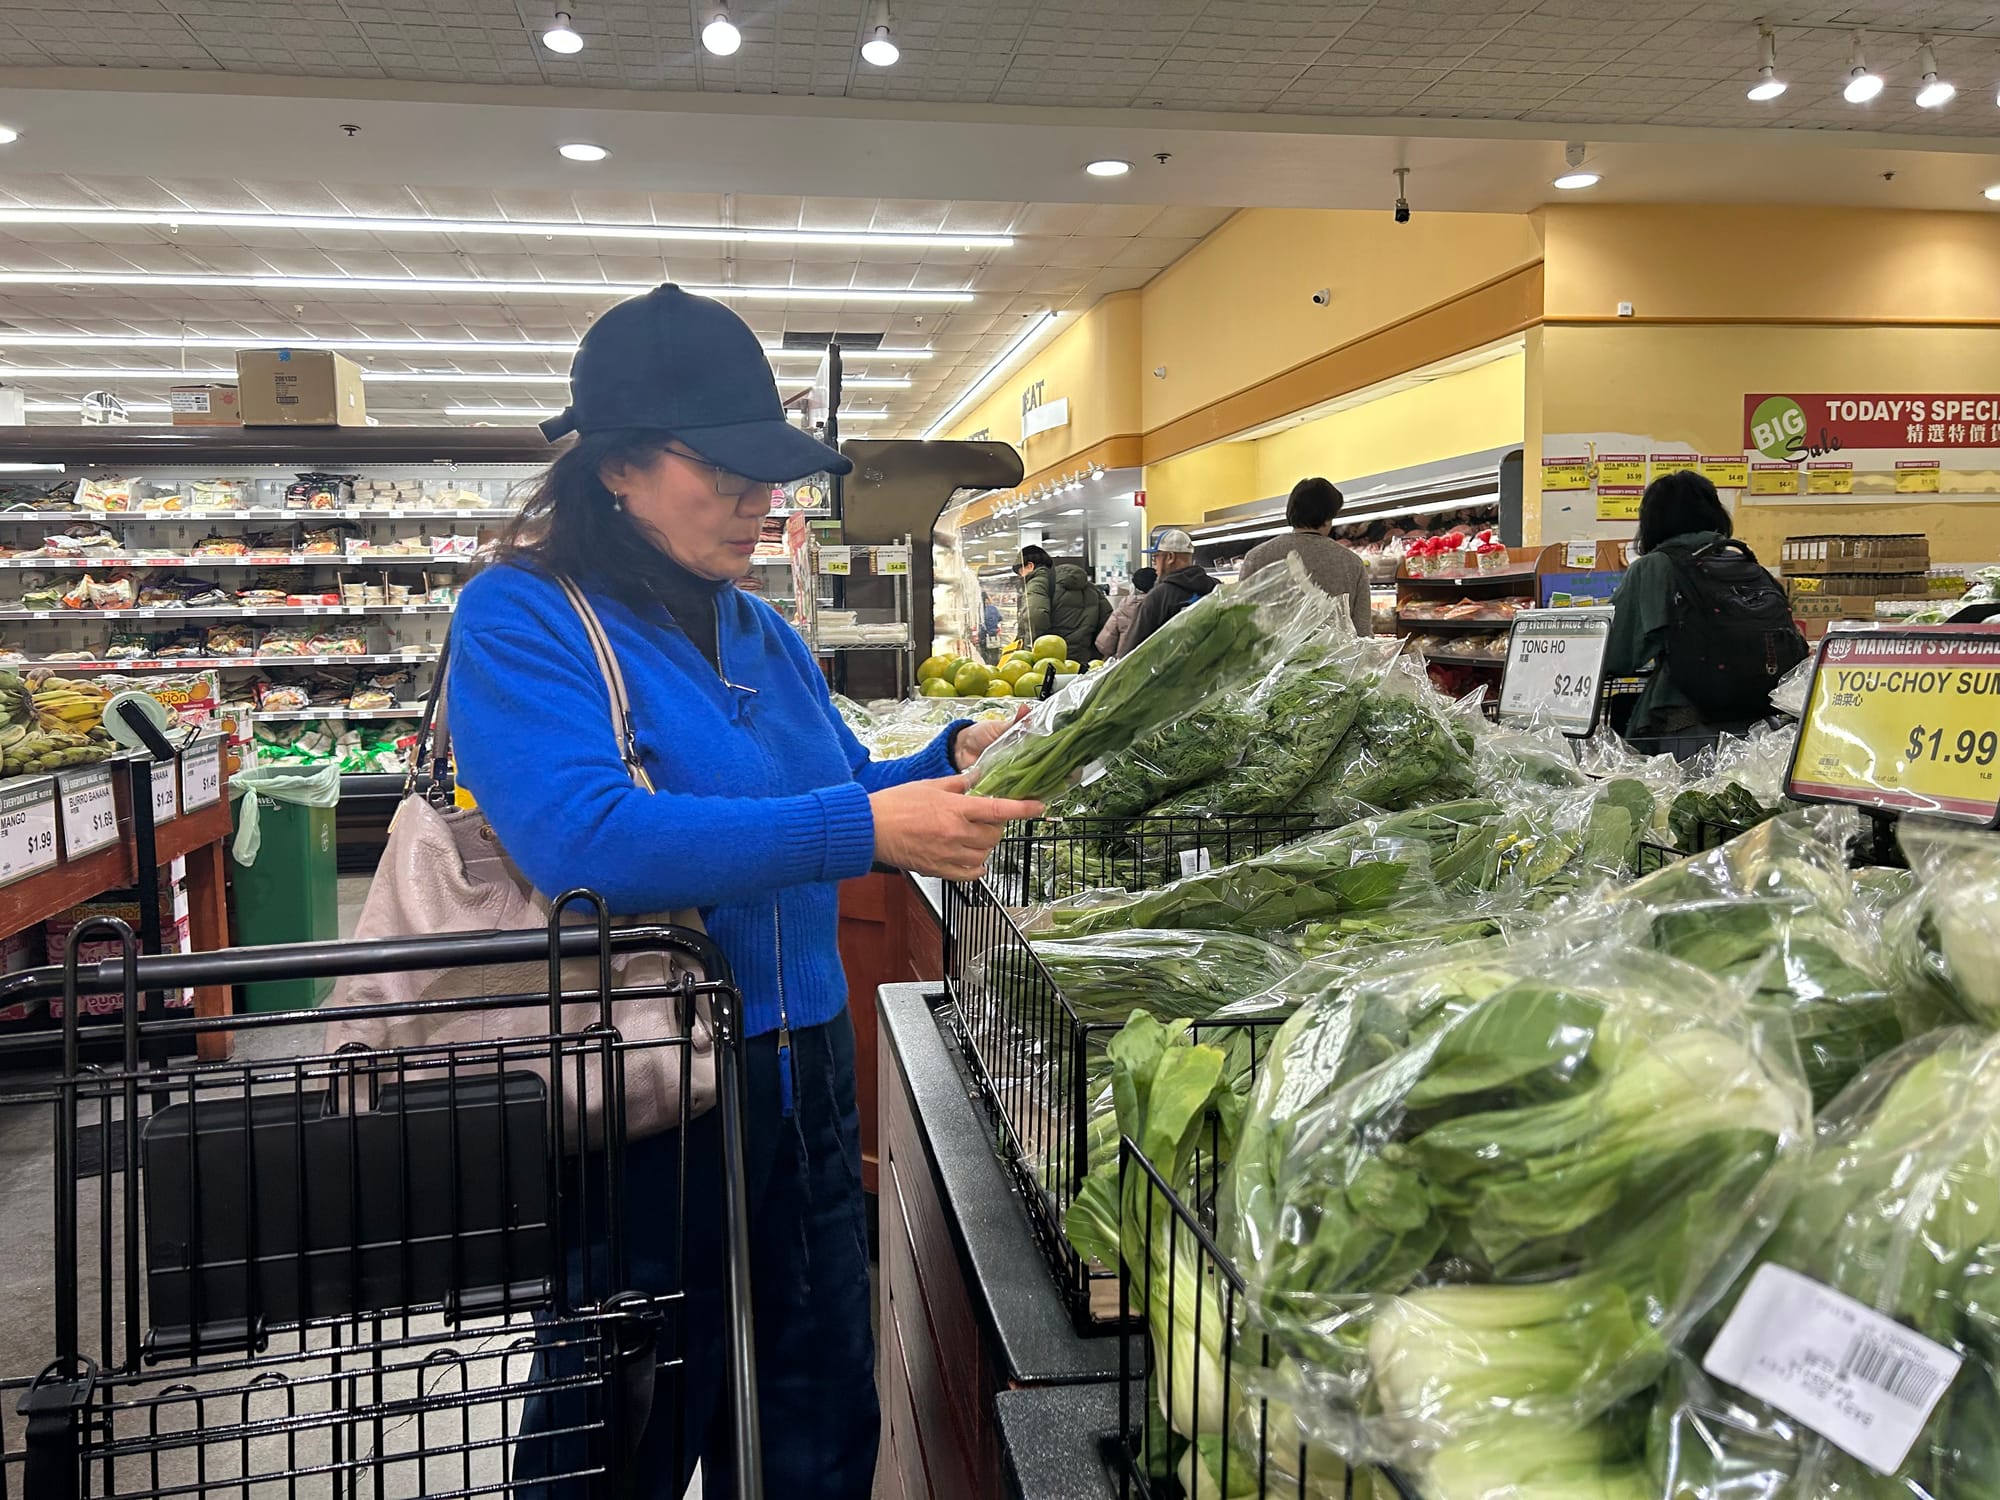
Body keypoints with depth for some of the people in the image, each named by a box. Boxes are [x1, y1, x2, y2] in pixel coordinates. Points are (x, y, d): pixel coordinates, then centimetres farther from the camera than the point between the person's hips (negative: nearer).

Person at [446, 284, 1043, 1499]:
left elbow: (845, 788, 18)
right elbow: (584, 839, -29)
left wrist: (952, 763, -3)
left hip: (804, 1070, 7)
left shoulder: (760, 633, 9)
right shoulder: (522, 620, -13)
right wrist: (865, 832, -32)